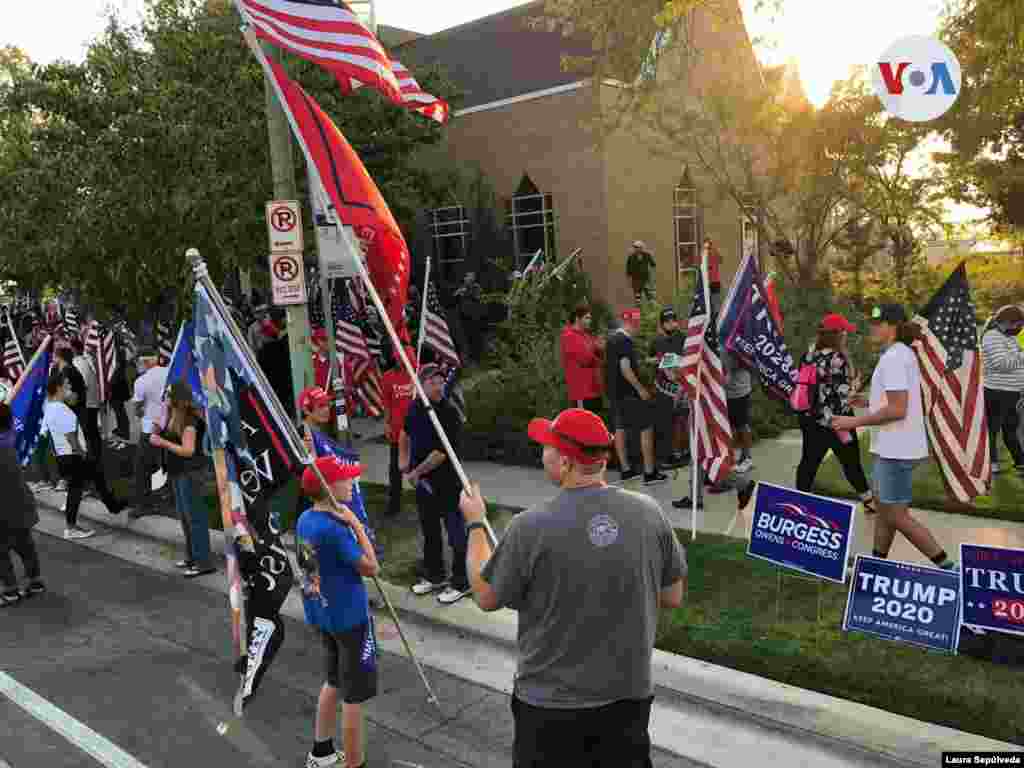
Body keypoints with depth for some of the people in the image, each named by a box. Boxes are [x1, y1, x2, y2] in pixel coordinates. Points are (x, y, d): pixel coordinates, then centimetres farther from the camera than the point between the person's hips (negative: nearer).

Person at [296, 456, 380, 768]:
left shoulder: (305, 520, 0)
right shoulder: (334, 529, -27)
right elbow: (371, 568, -21)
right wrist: (356, 524, -20)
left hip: (321, 614, 9)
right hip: (349, 617, -9)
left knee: (334, 682, 27)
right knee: (353, 697, 6)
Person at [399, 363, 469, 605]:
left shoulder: (449, 413, -19)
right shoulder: (415, 408, 1)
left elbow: (441, 452, -22)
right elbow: (405, 433, 22)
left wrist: (416, 472, -13)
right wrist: (403, 459, 12)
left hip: (447, 482, -7)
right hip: (422, 481, 7)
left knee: (455, 534, 3)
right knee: (429, 531, 20)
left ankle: (460, 584, 15)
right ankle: (434, 576, 36)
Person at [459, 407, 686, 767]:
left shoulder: (531, 526, -22)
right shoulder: (650, 512, -12)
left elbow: (486, 597, -6)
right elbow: (673, 598, 1)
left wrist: (475, 523, 7)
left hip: (552, 704, -2)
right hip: (630, 696, 3)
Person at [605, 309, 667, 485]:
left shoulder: (612, 338, 11)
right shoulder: (625, 341, -18)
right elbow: (625, 369, -23)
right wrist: (641, 389, -18)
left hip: (614, 391, 10)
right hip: (628, 392, -10)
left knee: (619, 428, 12)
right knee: (646, 428, -2)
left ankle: (625, 469, 19)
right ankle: (649, 473, -2)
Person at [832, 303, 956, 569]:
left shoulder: (893, 358, -19)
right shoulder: (904, 354, 13)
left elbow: (897, 409, -24)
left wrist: (855, 421, -17)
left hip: (896, 449, -11)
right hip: (892, 447, 11)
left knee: (896, 516, -2)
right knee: (883, 507, 18)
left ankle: (945, 565, 6)